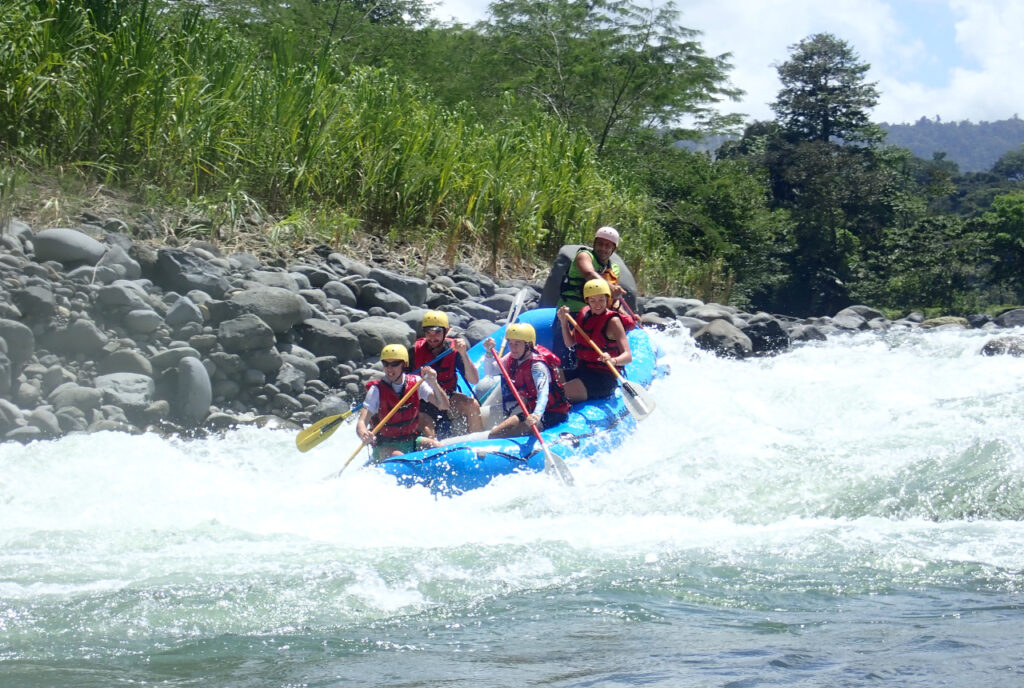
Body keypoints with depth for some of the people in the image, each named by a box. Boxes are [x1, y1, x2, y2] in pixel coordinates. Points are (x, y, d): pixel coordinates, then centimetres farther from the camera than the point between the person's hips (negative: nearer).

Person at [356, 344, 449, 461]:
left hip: (411, 441, 4)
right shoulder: (376, 389, -10)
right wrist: (364, 435, -43)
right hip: (385, 447, -4)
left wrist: (433, 383, -27)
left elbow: (444, 405, -8)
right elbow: (362, 422, -18)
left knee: (436, 447, -23)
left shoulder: (415, 382, -1)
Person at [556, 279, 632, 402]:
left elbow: (628, 356, -19)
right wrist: (564, 321, 3)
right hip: (582, 371, 7)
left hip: (604, 378, -7)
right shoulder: (584, 314, 9)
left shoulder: (612, 321, -12)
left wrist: (612, 361, -41)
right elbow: (570, 343, 18)